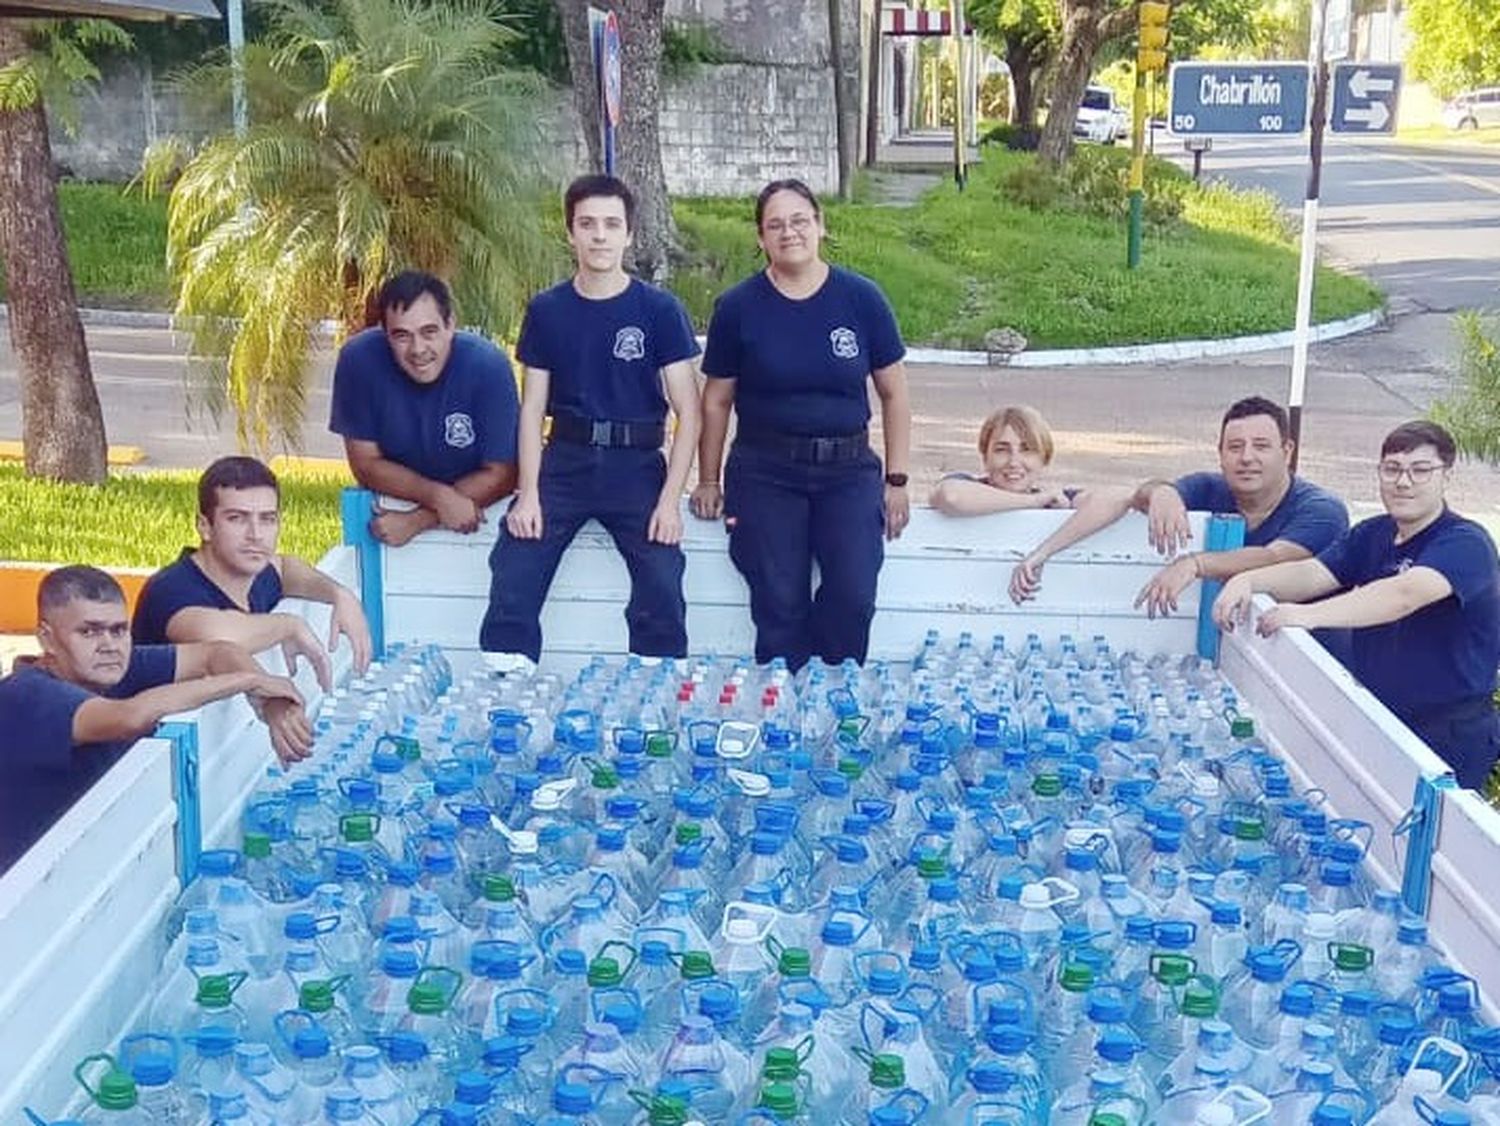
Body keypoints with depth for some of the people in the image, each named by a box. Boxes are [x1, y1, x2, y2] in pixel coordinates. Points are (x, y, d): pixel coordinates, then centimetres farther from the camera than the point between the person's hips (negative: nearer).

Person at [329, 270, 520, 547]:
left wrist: (416, 521, -19)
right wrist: (438, 496, -24)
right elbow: (366, 464, -10)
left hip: (480, 511, -1)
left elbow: (500, 475, -14)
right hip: (391, 506, 1)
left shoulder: (488, 366, -19)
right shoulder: (359, 359, -16)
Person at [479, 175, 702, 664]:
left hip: (637, 464, -2)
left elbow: (688, 412, -2)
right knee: (510, 591, -13)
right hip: (563, 461, 2)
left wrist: (670, 500, -11)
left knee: (662, 598, -18)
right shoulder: (547, 310, 6)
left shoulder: (660, 310, -1)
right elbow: (532, 407, 7)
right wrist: (528, 493, -5)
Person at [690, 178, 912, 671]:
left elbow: (893, 393, 7)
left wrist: (896, 480, 5)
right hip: (765, 472, 0)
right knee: (779, 605, -6)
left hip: (848, 469, 0)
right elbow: (716, 401, 9)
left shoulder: (862, 299, 0)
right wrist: (708, 481, 12)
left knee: (853, 596, -14)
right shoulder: (738, 307, 0)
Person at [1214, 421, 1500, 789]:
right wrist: (1248, 580, -28)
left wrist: (1310, 614, -45)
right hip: (1374, 721, 6)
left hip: (1450, 735, -6)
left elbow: (1405, 594, -34)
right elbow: (1313, 573, -8)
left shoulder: (1466, 544, -16)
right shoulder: (1371, 535, 7)